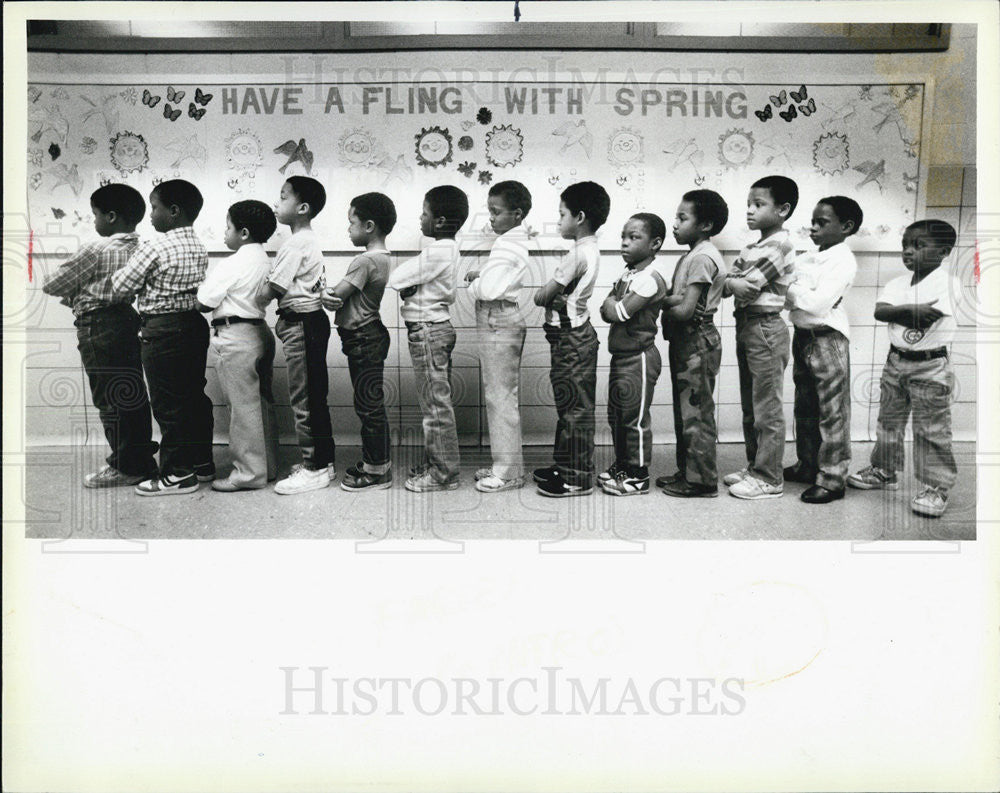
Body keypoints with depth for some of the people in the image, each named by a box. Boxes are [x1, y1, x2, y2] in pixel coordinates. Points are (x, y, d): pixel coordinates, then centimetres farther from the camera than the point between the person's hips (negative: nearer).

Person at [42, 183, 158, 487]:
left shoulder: (95, 251, -13)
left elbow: (51, 285, -6)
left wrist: (73, 294, 15)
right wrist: (81, 294, 14)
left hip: (99, 328, -7)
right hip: (130, 322, 7)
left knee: (109, 399, 0)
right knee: (133, 395, 13)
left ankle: (125, 467, 7)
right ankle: (143, 459, 21)